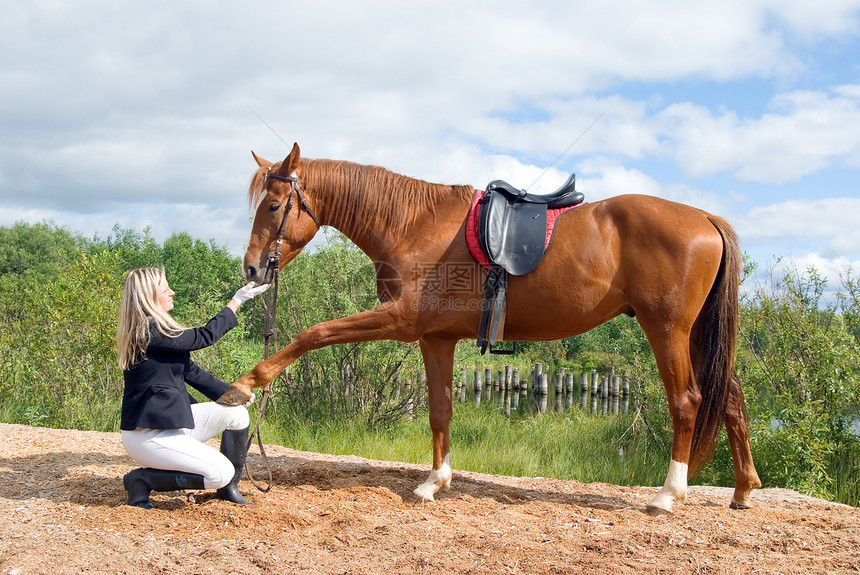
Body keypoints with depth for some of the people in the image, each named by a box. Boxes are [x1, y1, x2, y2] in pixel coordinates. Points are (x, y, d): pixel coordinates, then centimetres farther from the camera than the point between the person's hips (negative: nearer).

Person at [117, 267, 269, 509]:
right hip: (148, 435, -10)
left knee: (236, 413, 5)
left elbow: (189, 370, 13)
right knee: (221, 473, -15)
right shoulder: (150, 333, -21)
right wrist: (237, 300, -6)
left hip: (173, 421, 10)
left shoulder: (157, 327, 11)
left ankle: (229, 489, 17)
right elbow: (203, 337, -15)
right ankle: (142, 479, -2)